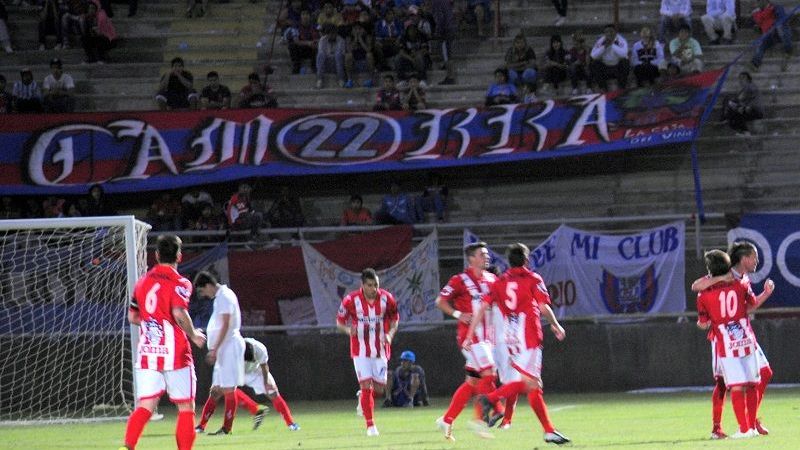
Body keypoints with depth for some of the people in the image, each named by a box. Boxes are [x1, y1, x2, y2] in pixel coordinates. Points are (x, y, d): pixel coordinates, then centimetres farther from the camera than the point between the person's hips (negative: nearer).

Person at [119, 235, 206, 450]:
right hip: (174, 352, -5)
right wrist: (193, 335, -7)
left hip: (146, 353, 5)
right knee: (186, 407, 6)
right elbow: (179, 313, -22)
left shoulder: (143, 281, 11)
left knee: (145, 406, 0)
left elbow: (132, 317, 17)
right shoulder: (179, 283, -7)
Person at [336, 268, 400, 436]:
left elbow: (394, 320, 9)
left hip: (380, 351, 3)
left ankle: (363, 399, 40)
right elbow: (340, 322, -1)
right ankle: (370, 425, -3)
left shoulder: (386, 298, -6)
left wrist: (390, 334, -11)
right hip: (361, 351, -3)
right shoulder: (351, 300, -12)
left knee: (379, 389, 5)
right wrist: (349, 330, -24)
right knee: (366, 386, -11)